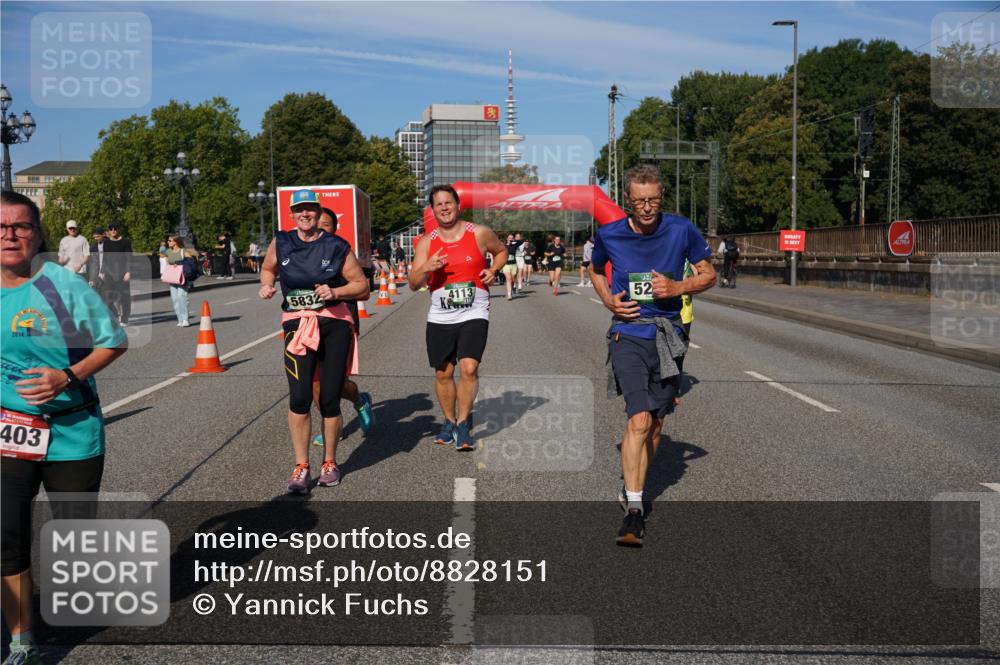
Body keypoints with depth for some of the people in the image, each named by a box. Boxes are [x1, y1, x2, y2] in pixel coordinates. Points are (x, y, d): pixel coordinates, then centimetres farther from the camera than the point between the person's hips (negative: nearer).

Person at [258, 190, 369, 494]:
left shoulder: (337, 247, 1)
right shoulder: (281, 243, 7)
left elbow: (362, 286, 6)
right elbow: (267, 269, 26)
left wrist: (335, 292, -11)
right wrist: (267, 286, 5)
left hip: (335, 323, -1)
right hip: (296, 323, 1)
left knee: (329, 400, 3)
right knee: (299, 398, -12)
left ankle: (329, 463, 22)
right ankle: (301, 468, 0)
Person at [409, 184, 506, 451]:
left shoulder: (479, 234, -2)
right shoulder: (427, 243, 2)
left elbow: (501, 251, 18)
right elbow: (413, 285, -1)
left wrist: (493, 270, -2)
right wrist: (426, 268, -22)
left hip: (474, 314, -2)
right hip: (439, 318, 2)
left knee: (469, 368, -17)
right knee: (443, 373, 9)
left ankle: (463, 425, -3)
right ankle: (449, 422, 30)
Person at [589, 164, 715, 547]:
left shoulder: (681, 230, -3)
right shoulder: (609, 235, -2)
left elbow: (708, 275, 7)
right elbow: (595, 269, 18)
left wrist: (677, 288, -12)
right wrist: (608, 301, 0)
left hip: (669, 335, 2)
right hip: (628, 334, -2)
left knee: (654, 422, 11)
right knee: (639, 419, -18)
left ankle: (632, 487, 33)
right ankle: (633, 510, -16)